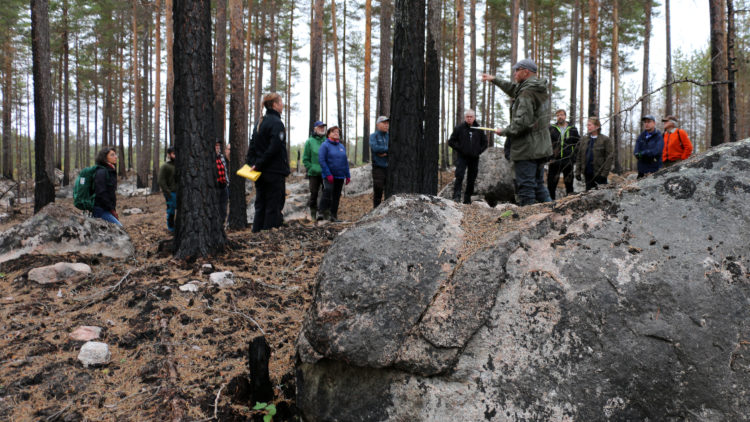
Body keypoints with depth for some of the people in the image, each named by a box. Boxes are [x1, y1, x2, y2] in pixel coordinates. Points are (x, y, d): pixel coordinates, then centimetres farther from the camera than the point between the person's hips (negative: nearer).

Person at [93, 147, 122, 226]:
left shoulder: (111, 171, 16)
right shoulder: (101, 172, -14)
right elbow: (101, 193, -19)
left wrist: (113, 209, 12)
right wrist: (112, 210, -15)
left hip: (107, 210, 9)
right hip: (100, 209, -9)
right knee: (119, 227, -21)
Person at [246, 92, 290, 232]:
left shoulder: (260, 122, 14)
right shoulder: (276, 123, -12)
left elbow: (252, 146, 13)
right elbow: (274, 148, -19)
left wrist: (252, 163, 7)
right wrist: (260, 164, -13)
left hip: (260, 173, 8)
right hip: (274, 172, -8)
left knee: (260, 206, 13)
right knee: (274, 207, -3)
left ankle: (256, 233, 14)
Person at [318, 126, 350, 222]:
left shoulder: (342, 146, 14)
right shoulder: (325, 145, -4)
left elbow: (345, 162, 18)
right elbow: (321, 160, -11)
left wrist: (348, 175, 13)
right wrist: (328, 174, -17)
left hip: (340, 176, 6)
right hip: (329, 176, -6)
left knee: (336, 196, 8)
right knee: (328, 190, -23)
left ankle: (334, 215, 17)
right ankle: (324, 212, -12)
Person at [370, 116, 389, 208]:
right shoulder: (373, 136, 2)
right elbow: (375, 148, -17)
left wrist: (386, 153, -13)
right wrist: (389, 149, -9)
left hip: (389, 167, 4)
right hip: (378, 167, -4)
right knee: (377, 192, -3)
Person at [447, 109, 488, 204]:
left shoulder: (479, 129, 6)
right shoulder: (459, 128, -2)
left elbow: (484, 142, 17)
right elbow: (451, 141, 1)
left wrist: (479, 151, 4)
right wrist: (459, 149, -8)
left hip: (474, 158, 3)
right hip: (462, 157, -3)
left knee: (472, 179, 6)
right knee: (459, 176, -15)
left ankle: (467, 199, 14)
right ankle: (456, 196, -15)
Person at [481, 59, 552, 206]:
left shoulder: (526, 93, -17)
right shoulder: (539, 90, 14)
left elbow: (522, 123, -25)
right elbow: (514, 89, 32)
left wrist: (504, 132, -10)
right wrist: (495, 80, 37)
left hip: (526, 150, -10)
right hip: (541, 148, 10)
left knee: (526, 188, -5)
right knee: (539, 185, 18)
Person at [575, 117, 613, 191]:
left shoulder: (605, 140, -4)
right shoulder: (583, 140, 11)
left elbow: (610, 158, -8)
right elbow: (579, 157, 11)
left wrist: (604, 173, -14)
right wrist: (578, 172, 3)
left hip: (599, 174, -5)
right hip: (588, 174, 5)